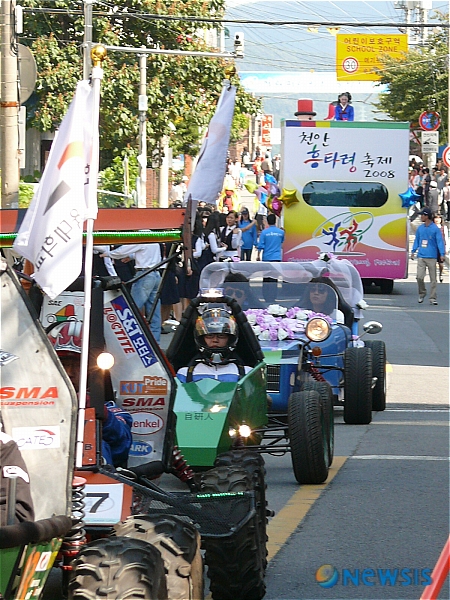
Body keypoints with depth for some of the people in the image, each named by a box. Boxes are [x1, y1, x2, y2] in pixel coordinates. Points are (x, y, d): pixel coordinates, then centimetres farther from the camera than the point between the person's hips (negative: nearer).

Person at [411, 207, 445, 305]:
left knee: (433, 279, 1)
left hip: (432, 257, -3)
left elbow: (440, 242, -7)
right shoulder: (420, 228, 9)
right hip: (421, 257, 3)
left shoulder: (435, 229, -4)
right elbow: (416, 240, 18)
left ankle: (432, 298, 5)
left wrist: (442, 254, -16)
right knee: (419, 277, -7)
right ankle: (422, 293, 14)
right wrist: (413, 251, 10)